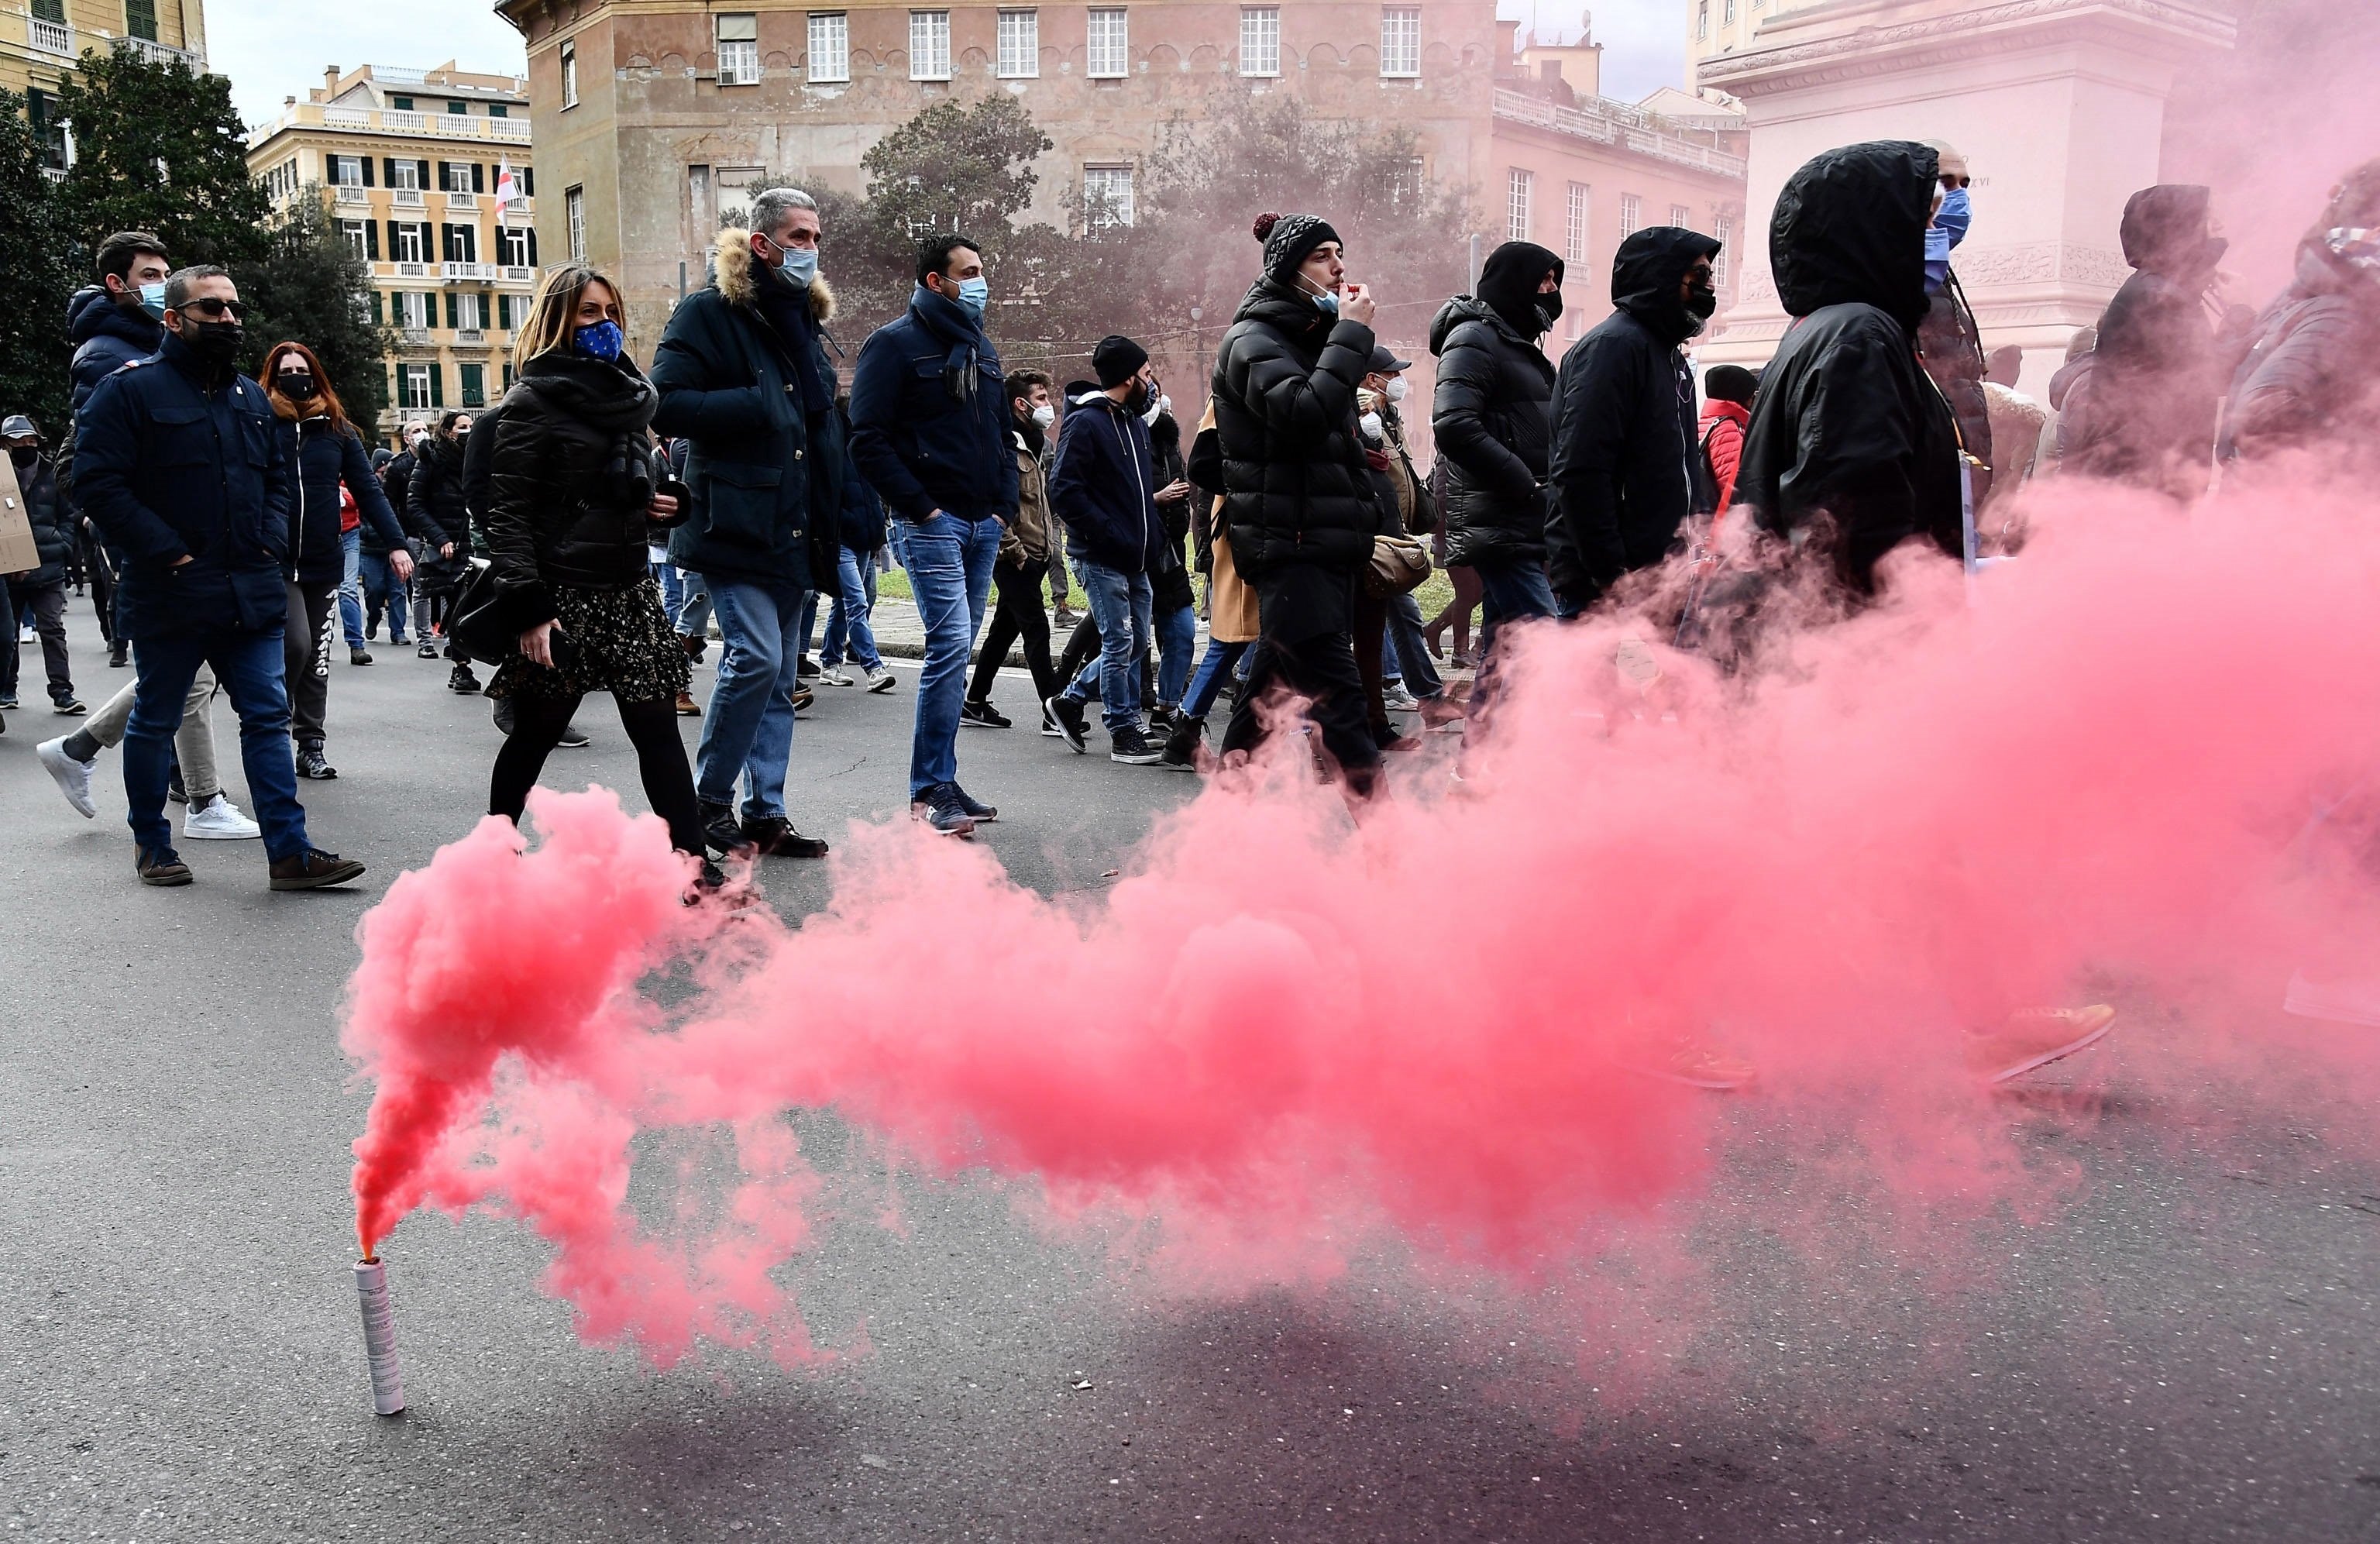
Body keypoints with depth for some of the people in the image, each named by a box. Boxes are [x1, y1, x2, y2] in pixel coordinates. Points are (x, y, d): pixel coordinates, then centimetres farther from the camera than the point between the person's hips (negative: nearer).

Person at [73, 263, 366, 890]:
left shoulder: (251, 397, 14)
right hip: (169, 594, -5)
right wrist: (166, 552, -17)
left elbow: (280, 477, 24)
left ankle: (289, 852, 0)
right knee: (154, 723, 9)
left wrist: (271, 540, 7)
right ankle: (151, 844, 25)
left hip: (251, 595, 5)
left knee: (268, 717, 0)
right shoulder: (133, 389, -7)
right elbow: (99, 483, -13)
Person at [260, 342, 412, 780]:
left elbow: (368, 490, 5)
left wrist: (396, 543, -3)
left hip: (324, 562, 3)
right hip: (273, 561, -3)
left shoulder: (336, 429, 7)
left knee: (317, 659, 8)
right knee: (295, 643, -15)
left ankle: (311, 746, 19)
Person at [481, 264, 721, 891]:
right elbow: (508, 512, -13)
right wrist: (527, 609, -21)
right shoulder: (534, 402, -8)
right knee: (535, 733, 6)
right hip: (564, 596, -6)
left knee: (657, 728, 1)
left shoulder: (628, 393, 14)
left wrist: (654, 499, 5)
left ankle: (694, 862, 1)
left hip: (629, 586, 6)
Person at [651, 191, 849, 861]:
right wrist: (758, 405, -17)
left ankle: (767, 813, 16)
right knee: (755, 656, -15)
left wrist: (845, 512, 12)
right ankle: (709, 802, 2)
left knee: (781, 677, 9)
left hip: (793, 530, 8)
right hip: (735, 522, -8)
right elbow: (667, 404, -15)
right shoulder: (710, 311, -5)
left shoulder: (804, 317, 19)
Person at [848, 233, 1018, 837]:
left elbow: (1003, 433, 25)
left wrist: (1005, 504, 12)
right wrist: (918, 507, -15)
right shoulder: (895, 344, -5)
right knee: (950, 644, -15)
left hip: (982, 524, 8)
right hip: (931, 523, -7)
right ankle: (930, 789, -9)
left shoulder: (981, 347, 19)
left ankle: (939, 781, 16)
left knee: (956, 650, 9)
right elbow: (869, 440, -11)